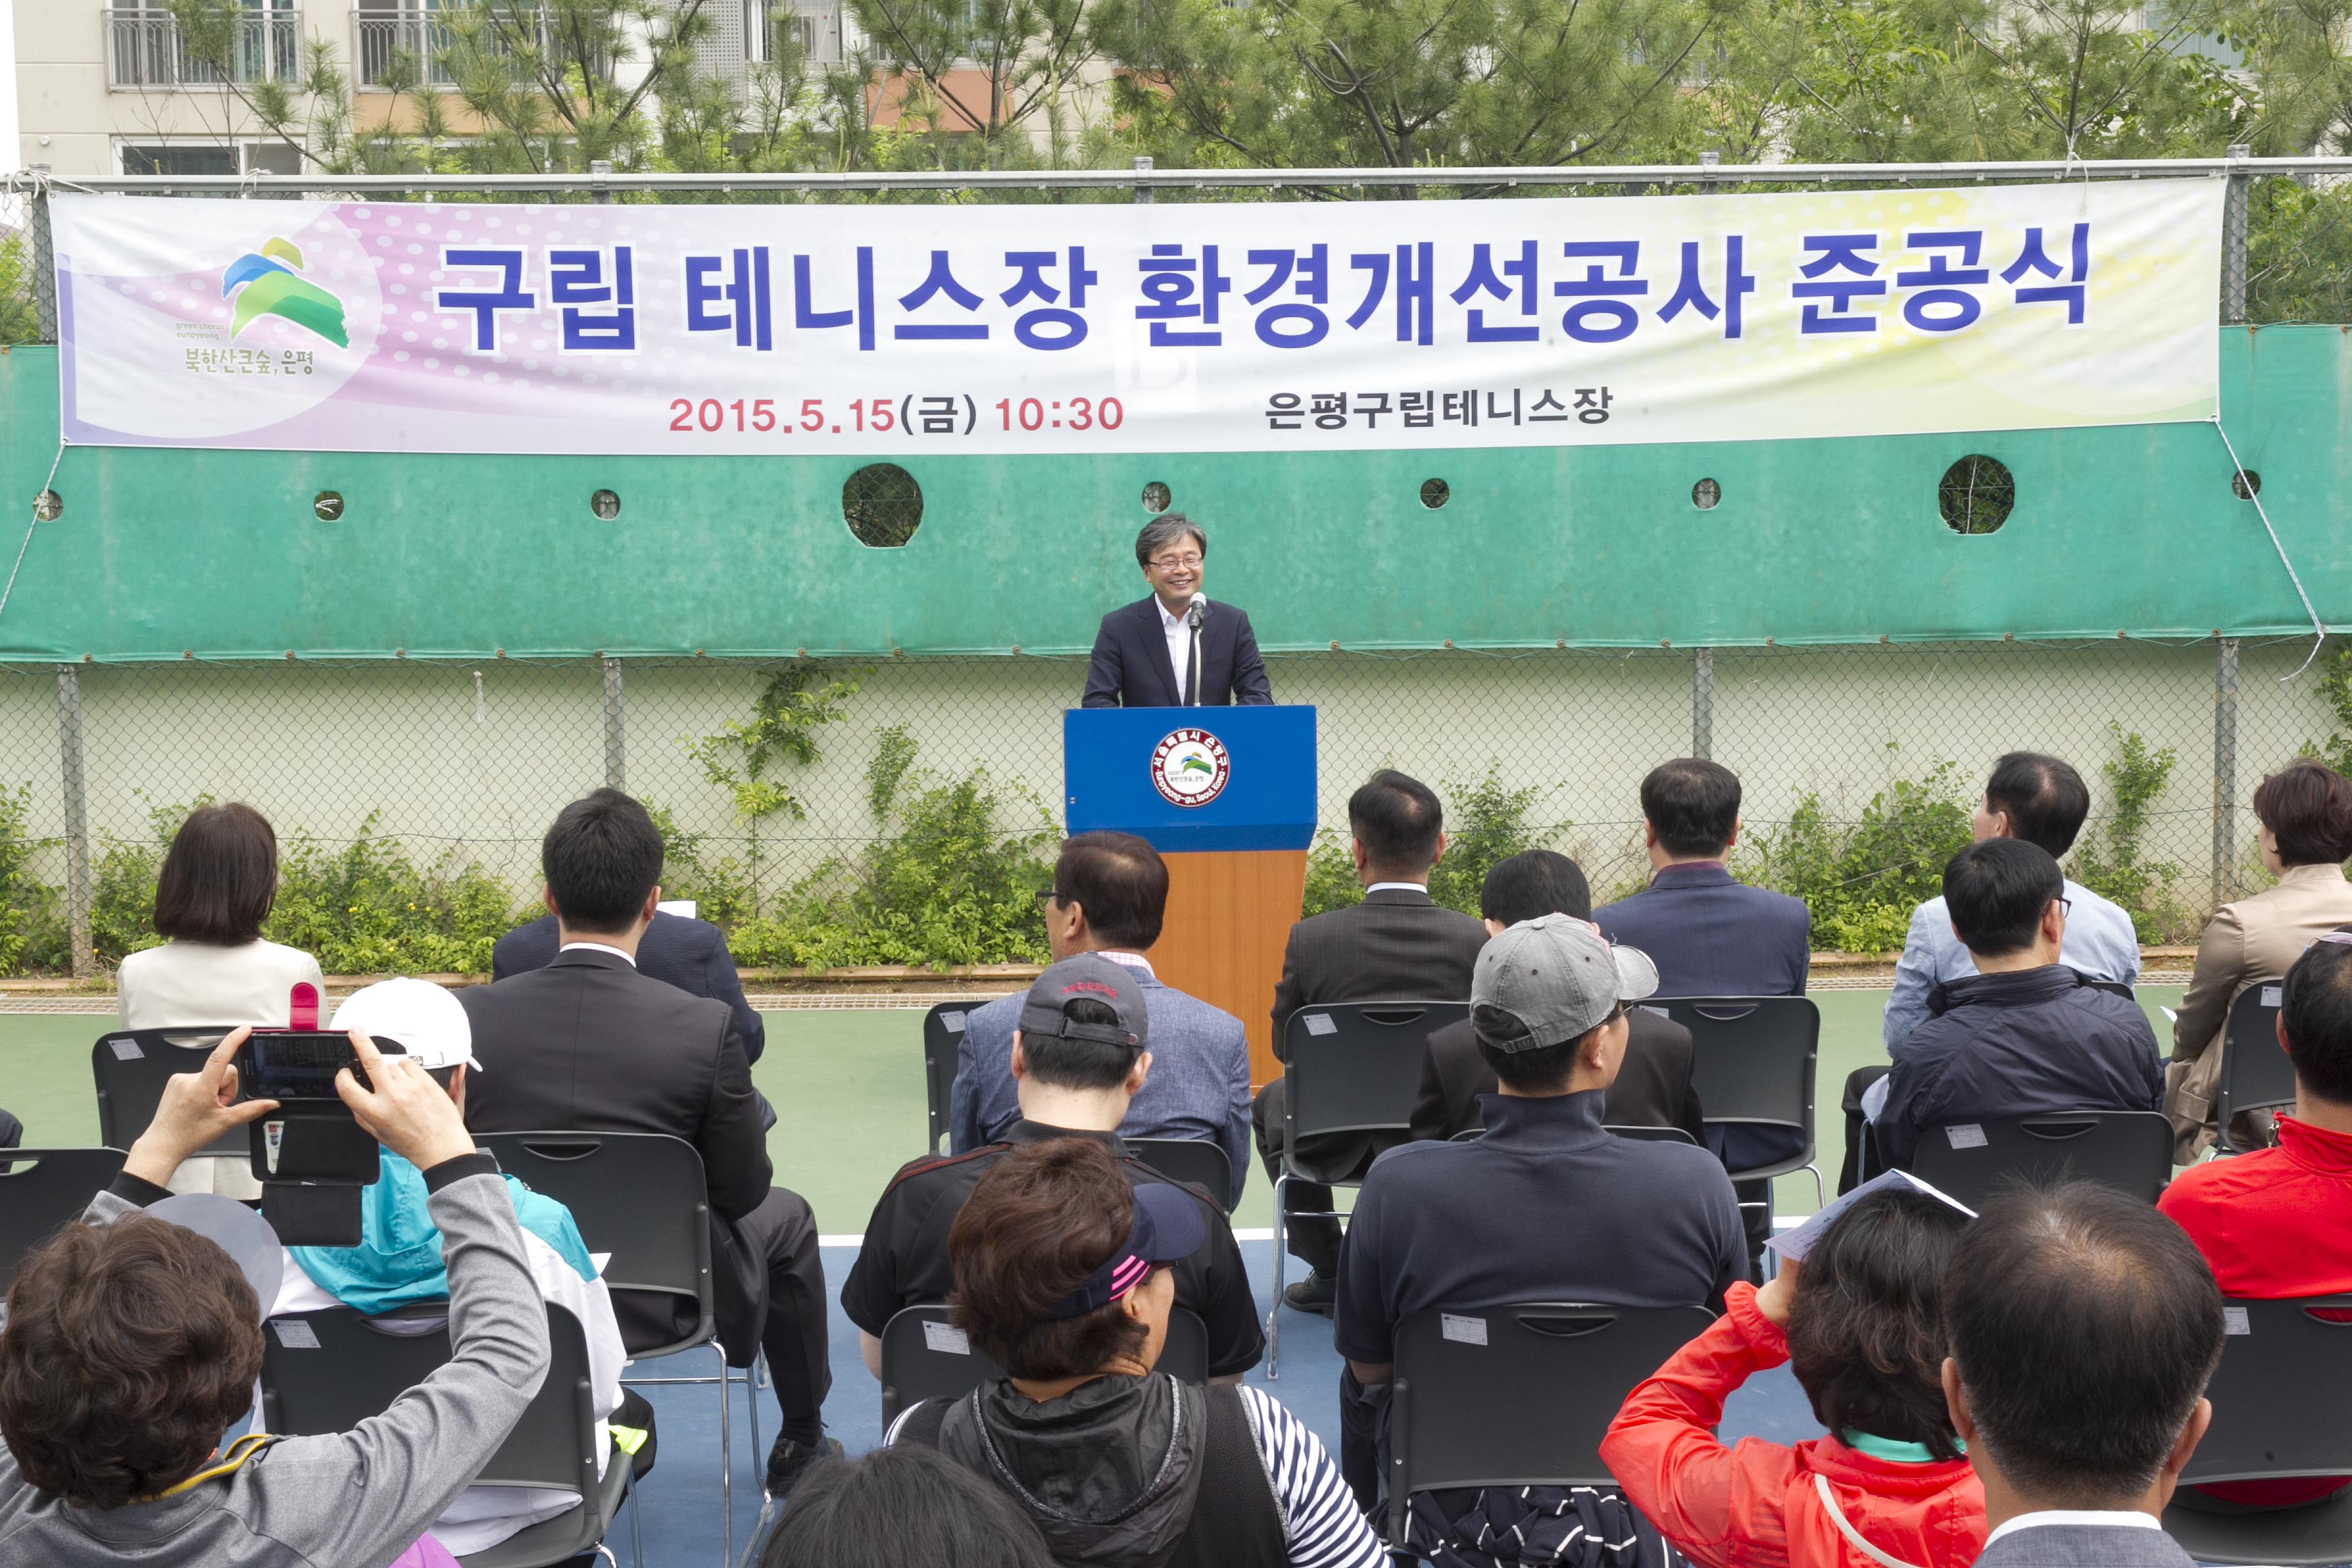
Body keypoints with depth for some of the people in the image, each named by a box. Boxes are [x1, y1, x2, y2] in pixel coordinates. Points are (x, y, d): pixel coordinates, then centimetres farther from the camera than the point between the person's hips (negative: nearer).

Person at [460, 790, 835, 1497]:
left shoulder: (471, 1014, -14)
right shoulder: (704, 1027, -22)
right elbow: (742, 1191, -11)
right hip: (662, 1303, -3)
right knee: (785, 1217, 27)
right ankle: (801, 1447, 42)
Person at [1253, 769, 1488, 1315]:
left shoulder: (1311, 938, -17)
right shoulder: (1475, 939, -16)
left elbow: (1286, 1049, -2)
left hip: (1337, 1145, -1)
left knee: (1270, 1101, 32)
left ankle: (1330, 1273, 29)